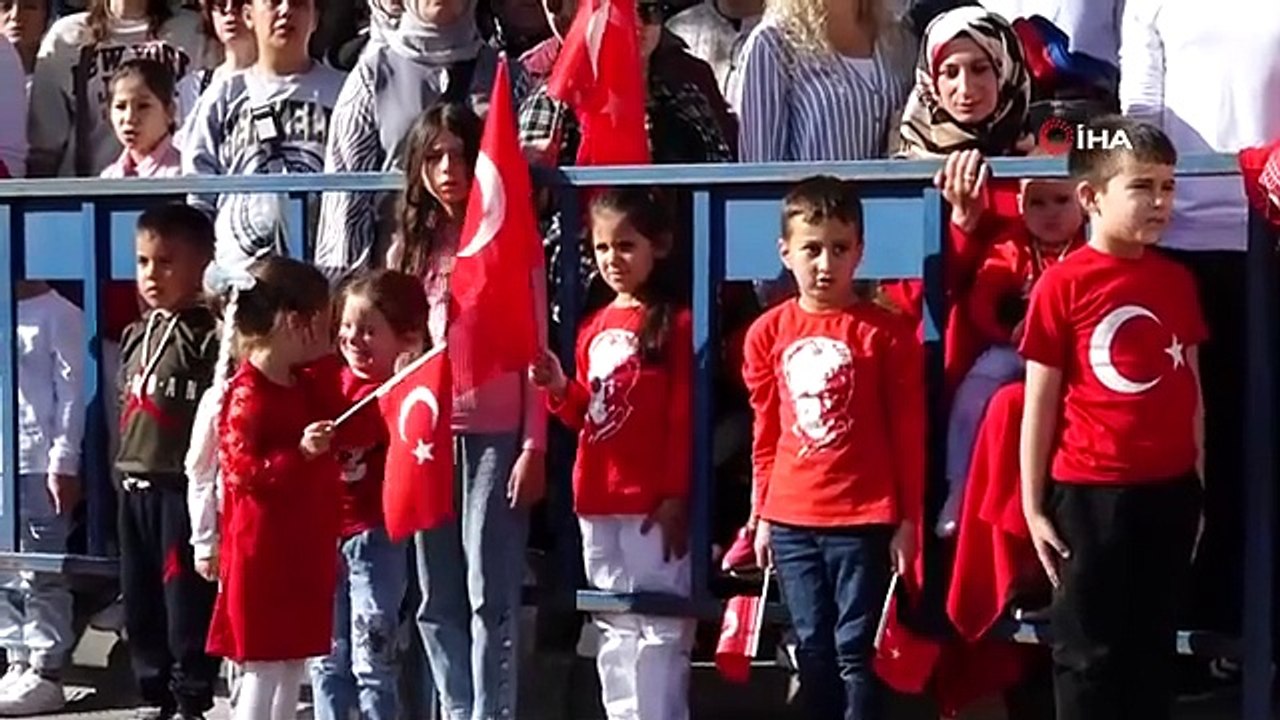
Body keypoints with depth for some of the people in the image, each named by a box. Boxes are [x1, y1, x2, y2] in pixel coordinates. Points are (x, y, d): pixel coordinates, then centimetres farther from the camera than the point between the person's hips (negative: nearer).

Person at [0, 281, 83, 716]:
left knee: (39, 574, -4)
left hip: (37, 465, -7)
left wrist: (64, 463, -14)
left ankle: (45, 673, 0)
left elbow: (71, 393, -9)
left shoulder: (57, 315, -4)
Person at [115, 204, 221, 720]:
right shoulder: (136, 336, 13)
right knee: (139, 600, 13)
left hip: (183, 487, -8)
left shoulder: (208, 337, -11)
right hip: (135, 485, 8)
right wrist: (126, 464, 17)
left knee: (186, 599, -2)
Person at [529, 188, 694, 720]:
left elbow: (684, 420, -10)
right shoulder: (593, 329, 13)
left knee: (657, 625, -4)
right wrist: (559, 390, -2)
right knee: (614, 628, 14)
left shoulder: (674, 323, -7)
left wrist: (677, 496, -14)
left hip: (653, 503, -7)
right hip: (597, 501, 7)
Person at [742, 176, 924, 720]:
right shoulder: (768, 333, 4)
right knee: (813, 651, 11)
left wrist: (908, 520, -3)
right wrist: (762, 515, 12)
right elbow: (766, 432, 12)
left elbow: (909, 434, -2)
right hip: (791, 520, 4)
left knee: (855, 651, -1)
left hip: (864, 519, -4)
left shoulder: (885, 333, -6)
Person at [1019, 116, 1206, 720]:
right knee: (1089, 651, 6)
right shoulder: (1063, 284, -10)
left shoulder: (1177, 281, 4)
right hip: (1090, 493, -5)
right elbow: (1040, 403, -6)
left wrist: (1198, 487, 10)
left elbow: (1190, 391, 10)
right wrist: (1033, 506, -6)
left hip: (1169, 490, 5)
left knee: (1153, 644, 14)